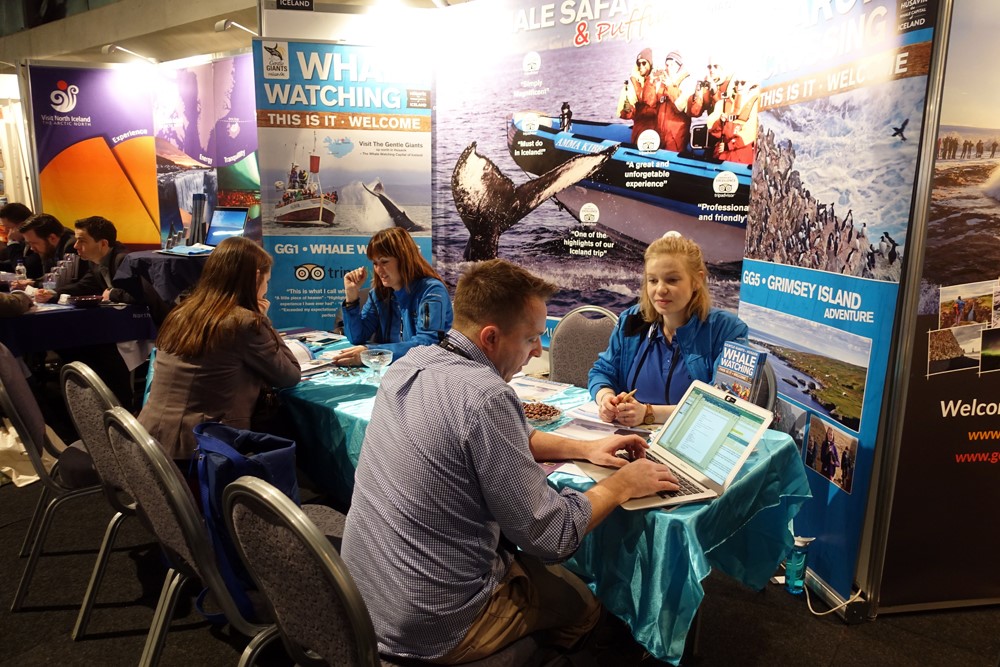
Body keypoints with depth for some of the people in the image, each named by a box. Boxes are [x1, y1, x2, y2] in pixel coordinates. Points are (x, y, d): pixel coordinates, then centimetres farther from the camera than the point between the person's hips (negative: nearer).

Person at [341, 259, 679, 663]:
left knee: (526, 559, 30)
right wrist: (622, 485, -7)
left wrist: (584, 448, 7)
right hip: (434, 629, -7)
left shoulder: (412, 362, -3)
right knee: (583, 603, 17)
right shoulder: (484, 396, -29)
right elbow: (550, 536, -22)